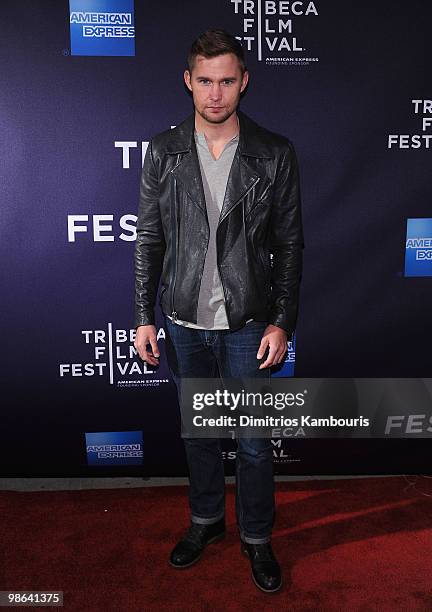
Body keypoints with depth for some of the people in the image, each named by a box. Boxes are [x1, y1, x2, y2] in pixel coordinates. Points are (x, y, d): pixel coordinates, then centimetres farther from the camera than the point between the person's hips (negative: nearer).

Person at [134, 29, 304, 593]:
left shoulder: (275, 155, -5)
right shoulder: (163, 153, -1)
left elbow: (289, 245, -3)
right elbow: (149, 240, 2)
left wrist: (281, 323, -7)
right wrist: (144, 317, 0)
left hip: (248, 325, -1)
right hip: (184, 324, 2)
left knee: (253, 442, 11)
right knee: (197, 431, 19)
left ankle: (257, 537, 36)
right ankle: (206, 519, 43)